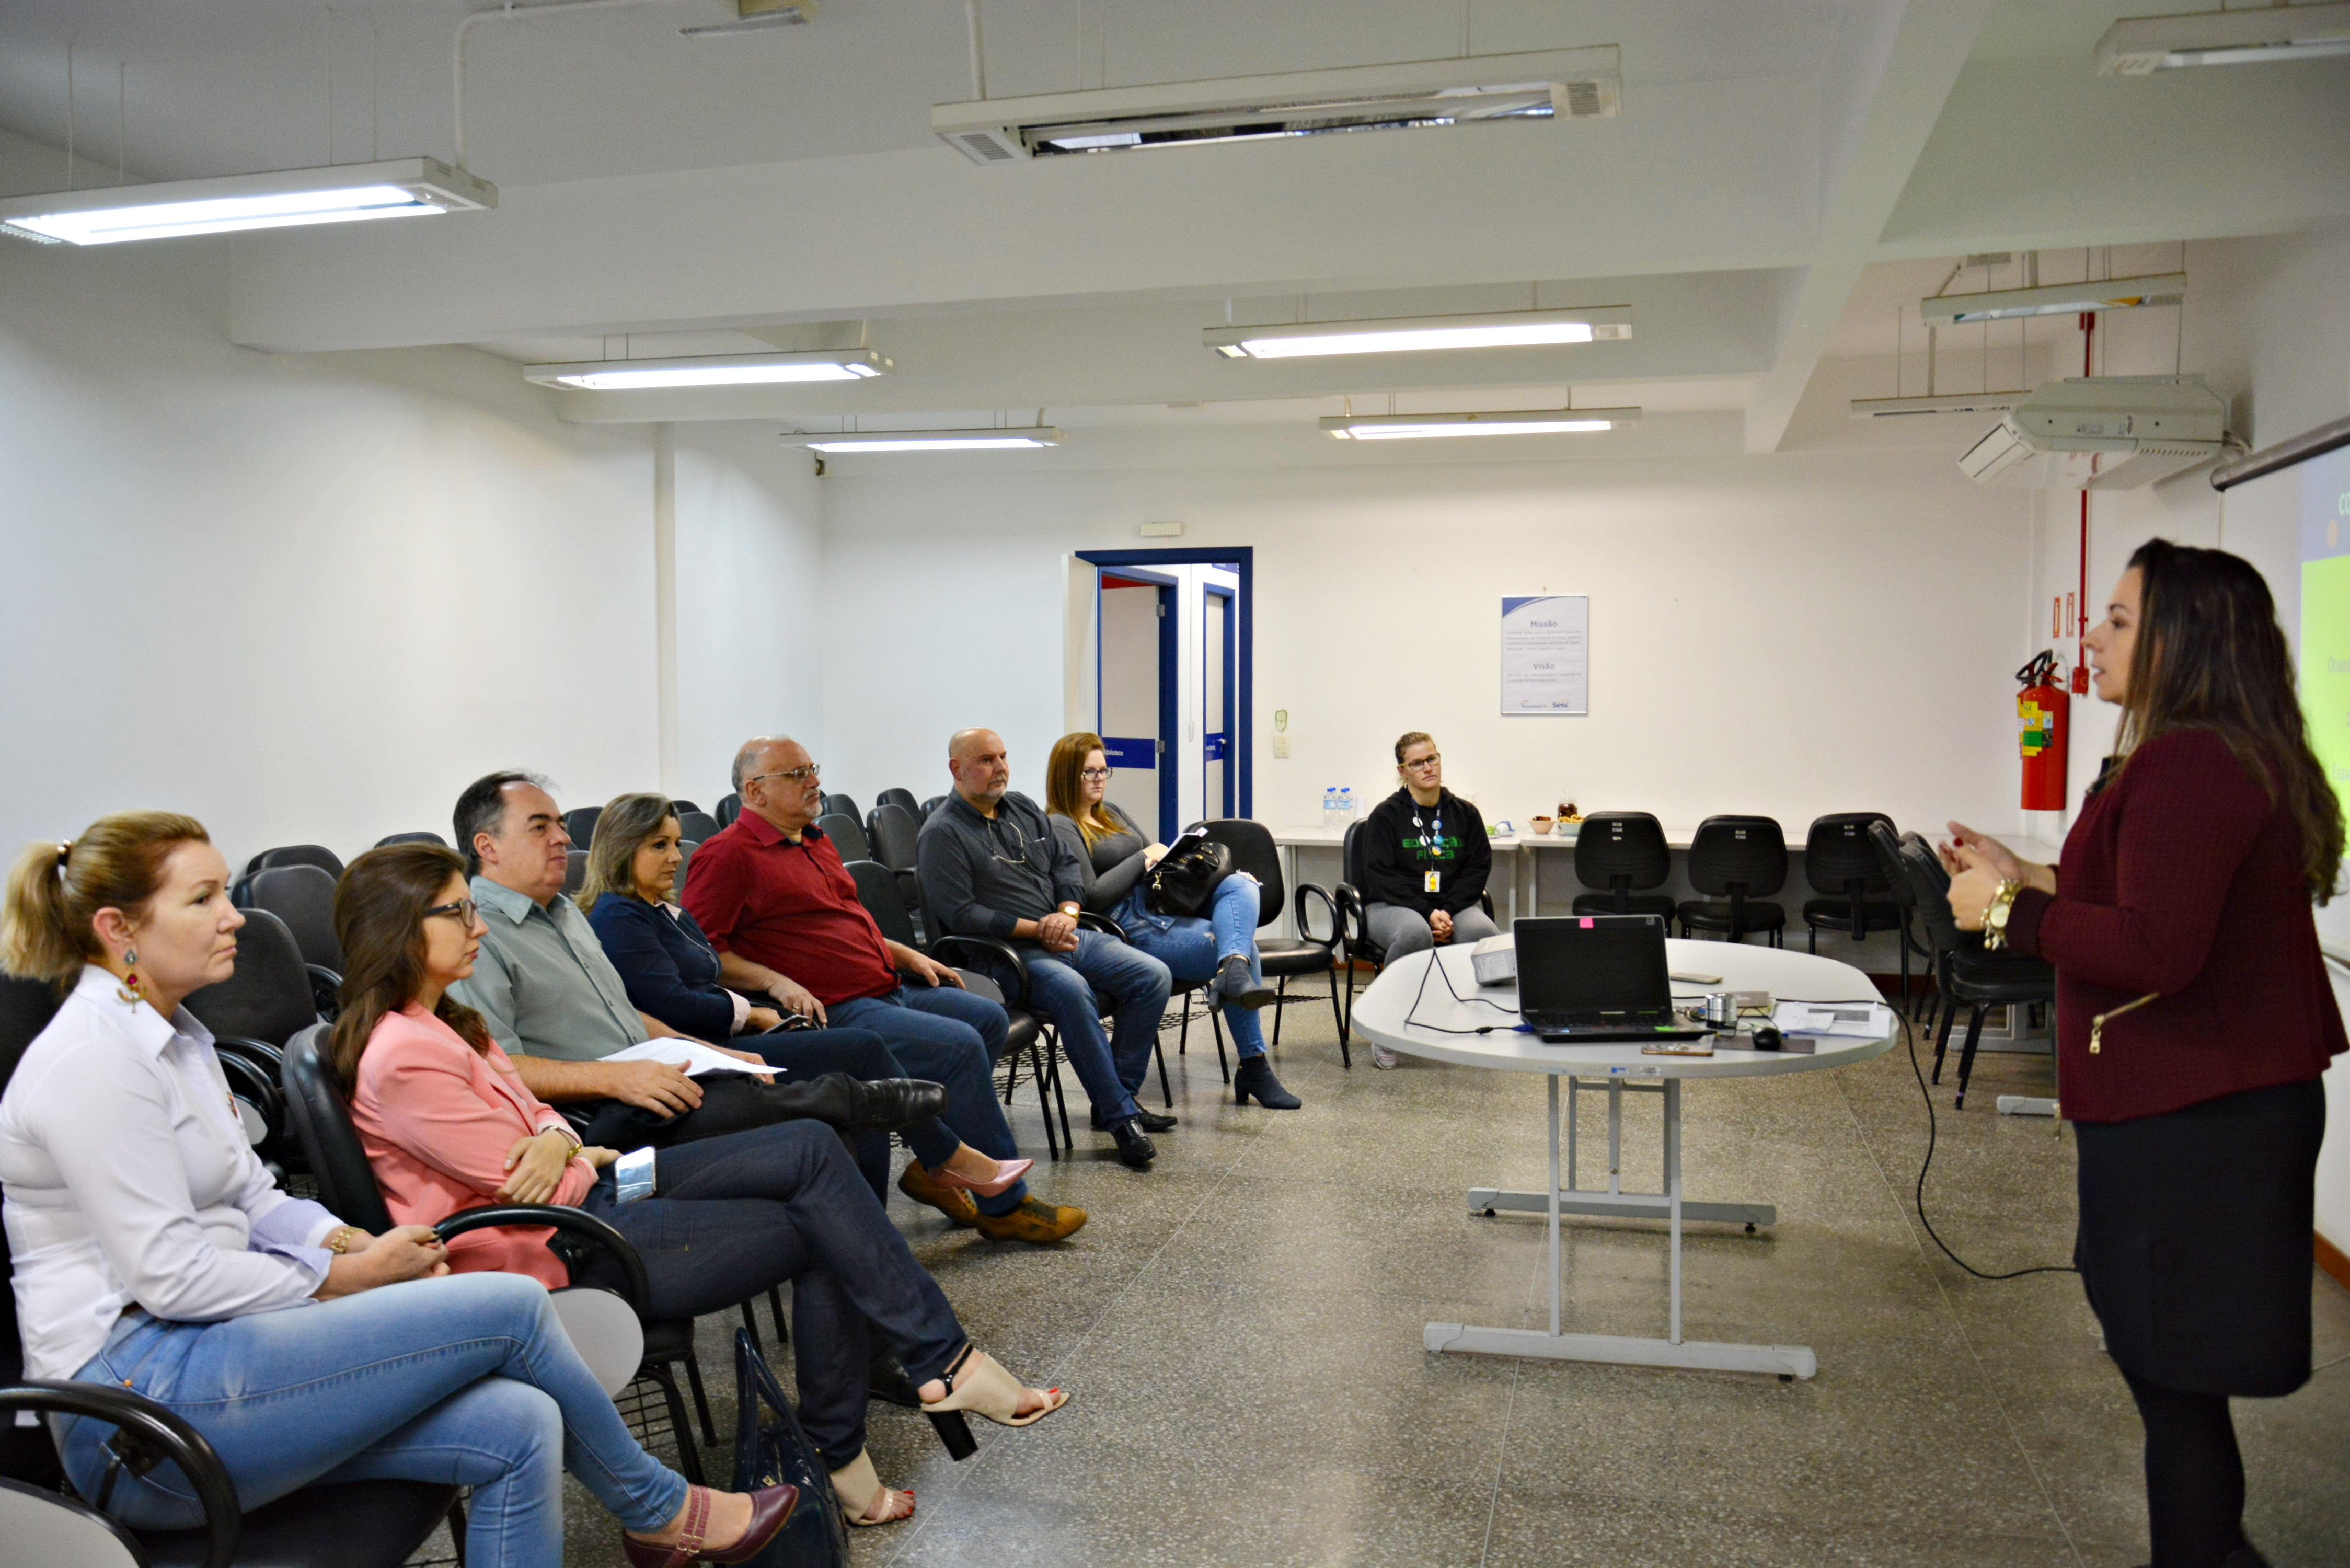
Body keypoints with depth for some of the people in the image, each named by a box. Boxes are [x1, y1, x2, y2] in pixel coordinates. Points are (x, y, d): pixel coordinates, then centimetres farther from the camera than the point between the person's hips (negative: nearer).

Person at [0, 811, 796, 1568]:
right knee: (511, 1306, -17)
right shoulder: (91, 1060, -15)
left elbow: (253, 1197, 18)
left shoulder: (170, 1035, 16)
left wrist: (355, 1242, 0)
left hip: (192, 1357, 9)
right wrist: (349, 1276, -9)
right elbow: (169, 1275, -19)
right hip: (137, 1398, -9)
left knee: (516, 1428, -13)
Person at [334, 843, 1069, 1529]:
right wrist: (595, 1159, 0)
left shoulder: (441, 1021, 11)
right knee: (821, 1236, -13)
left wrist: (557, 1141, -9)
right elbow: (528, 1187, -19)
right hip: (557, 1252, -10)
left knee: (812, 1148, -6)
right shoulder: (401, 1058, -21)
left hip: (590, 1191, 10)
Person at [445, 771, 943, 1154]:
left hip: (652, 1086, 9)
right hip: (595, 1125, -9)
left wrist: (711, 1053, 15)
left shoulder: (565, 913, 25)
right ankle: (852, 1101, -15)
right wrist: (615, 1078, -25)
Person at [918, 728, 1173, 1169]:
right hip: (1011, 952, -8)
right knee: (1072, 991, -36)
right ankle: (1119, 1117, -25)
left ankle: (1116, 1096, 0)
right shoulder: (942, 834, -6)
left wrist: (1067, 913, -4)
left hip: (1067, 935, 8)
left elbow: (1067, 864, 18)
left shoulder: (1024, 809, 18)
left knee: (1154, 976, -9)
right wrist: (1035, 929, -14)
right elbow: (960, 914, -14)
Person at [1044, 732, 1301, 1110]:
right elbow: (1091, 896, -14)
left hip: (1164, 903, 8)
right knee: (1245, 948, -19)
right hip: (1131, 929, -8)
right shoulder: (1059, 828, -5)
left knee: (1241, 886, -17)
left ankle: (1235, 972, -35)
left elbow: (1160, 857, 23)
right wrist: (1144, 857, -7)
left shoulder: (1113, 814, 23)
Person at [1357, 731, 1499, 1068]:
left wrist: (1447, 911, -10)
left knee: (1485, 933, -32)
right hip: (1393, 905, -3)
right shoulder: (1386, 815, 1)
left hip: (1454, 904, 3)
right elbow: (1380, 876, -6)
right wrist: (1428, 912, -17)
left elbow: (1478, 868, 7)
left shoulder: (1465, 813, 12)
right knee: (1415, 934, -39)